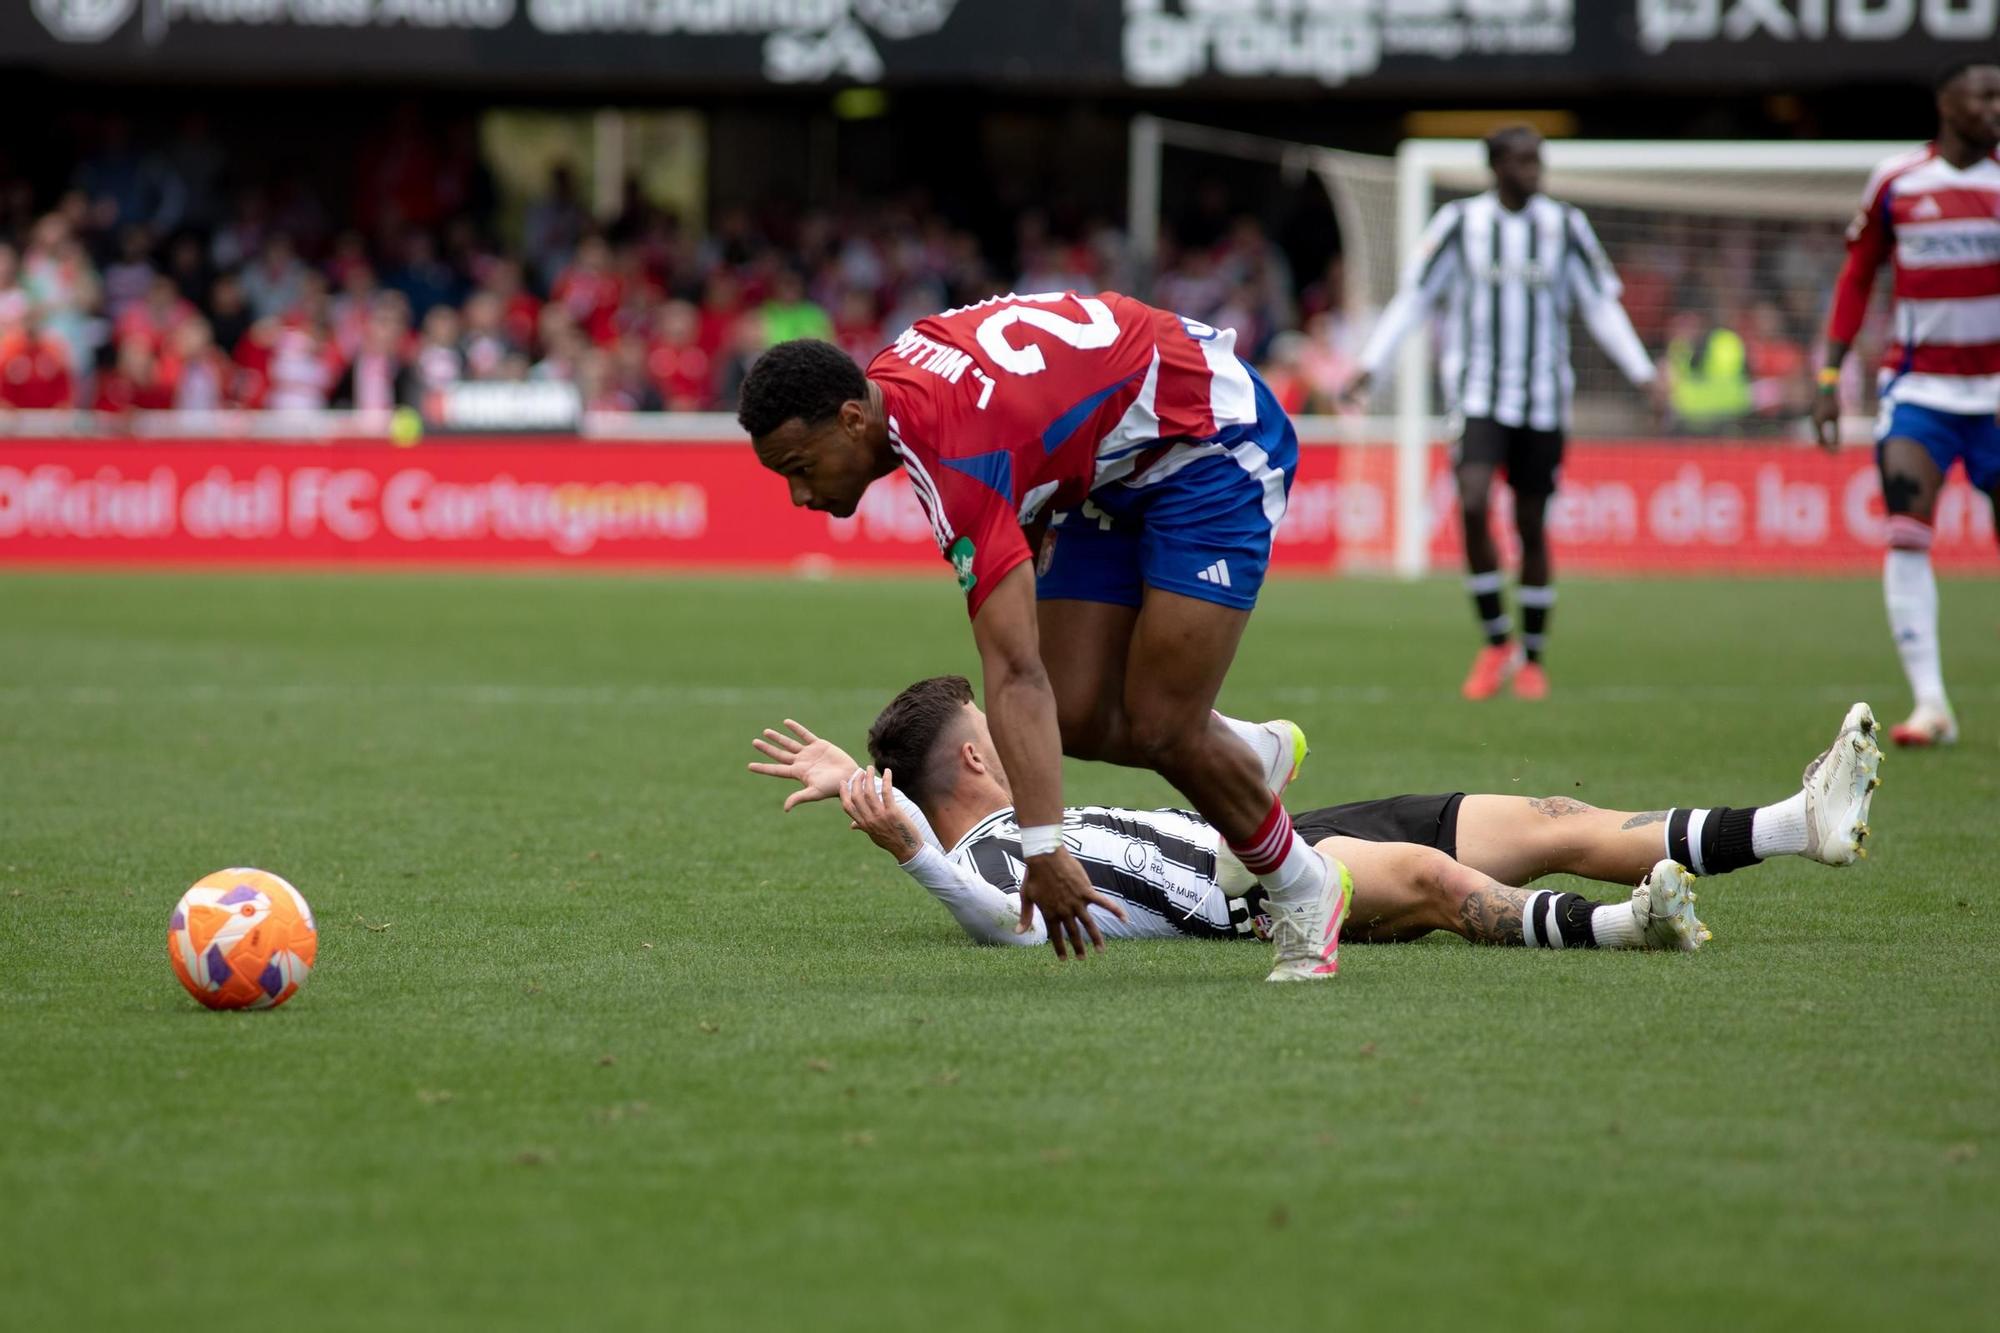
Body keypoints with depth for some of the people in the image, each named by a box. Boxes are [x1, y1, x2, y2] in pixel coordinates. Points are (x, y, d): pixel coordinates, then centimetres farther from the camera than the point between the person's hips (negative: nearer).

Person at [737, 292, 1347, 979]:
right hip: (1115, 466, 9)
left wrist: (1043, 849, -47)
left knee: (1161, 728, -14)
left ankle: (1303, 890, 9)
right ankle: (1251, 751, 26)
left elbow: (1016, 674, -42)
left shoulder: (955, 459, -35)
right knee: (1077, 719, -1)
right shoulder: (889, 374, -9)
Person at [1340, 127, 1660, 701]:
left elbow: (1601, 305, 9)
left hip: (1543, 400, 2)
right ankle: (1496, 641, -5)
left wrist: (1642, 373, 2)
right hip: (1478, 395, -2)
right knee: (1473, 505, -21)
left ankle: (1532, 660, 19)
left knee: (1532, 526, 5)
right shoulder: (1460, 222, -1)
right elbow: (1412, 298, 3)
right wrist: (1370, 367, -4)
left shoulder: (1565, 226, 3)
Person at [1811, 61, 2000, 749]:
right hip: (1917, 383, 0)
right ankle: (1929, 702, -13)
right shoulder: (1896, 182, 1)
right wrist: (1831, 374, 5)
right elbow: (1857, 275, 10)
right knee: (1906, 534, -14)